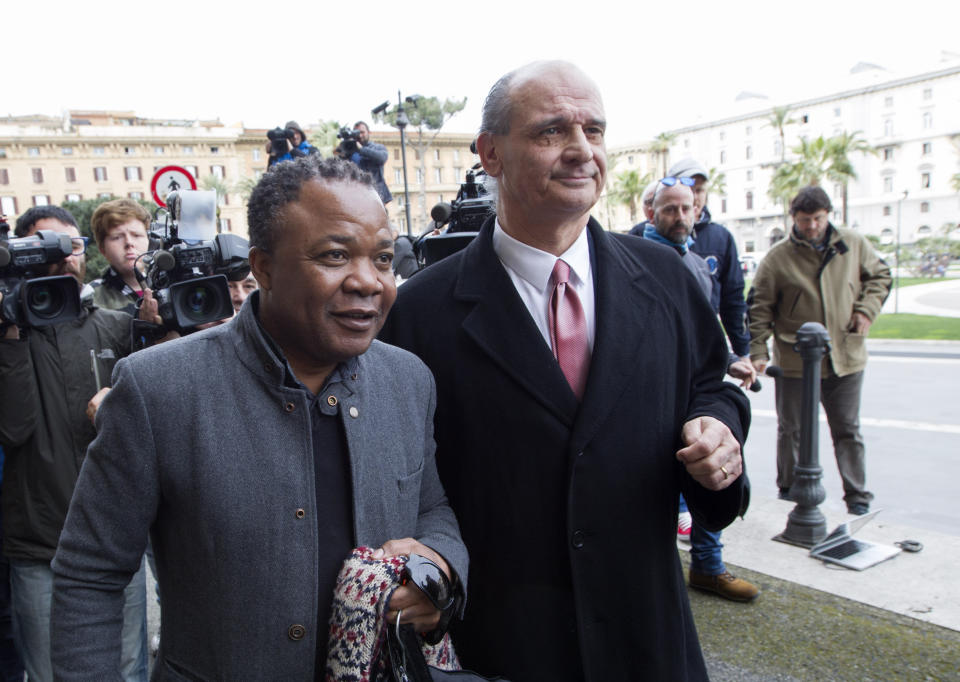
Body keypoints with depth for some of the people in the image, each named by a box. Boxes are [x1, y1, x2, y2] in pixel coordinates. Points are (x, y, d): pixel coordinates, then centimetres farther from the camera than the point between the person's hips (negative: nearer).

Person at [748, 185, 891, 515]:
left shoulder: (854, 244, 2)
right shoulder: (777, 258, -7)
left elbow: (880, 275, 17)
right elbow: (759, 307, -4)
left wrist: (866, 309, -1)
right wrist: (758, 351, -11)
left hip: (845, 357, 2)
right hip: (794, 361, -2)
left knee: (848, 430, 11)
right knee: (791, 429, 10)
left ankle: (858, 498, 22)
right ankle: (789, 494, 25)